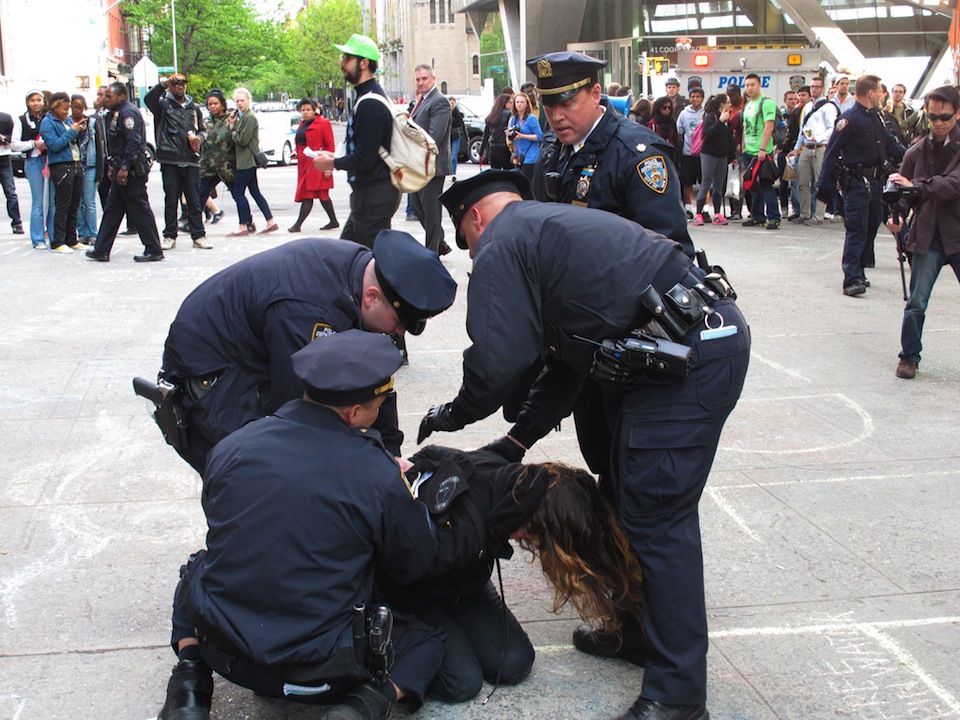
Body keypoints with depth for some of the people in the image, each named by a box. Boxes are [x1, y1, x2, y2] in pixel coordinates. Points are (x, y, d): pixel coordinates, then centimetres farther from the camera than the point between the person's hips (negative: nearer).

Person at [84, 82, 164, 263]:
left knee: (140, 210, -6)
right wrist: (112, 166, 19)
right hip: (121, 168, 11)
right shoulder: (115, 114, 18)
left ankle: (154, 250, 1)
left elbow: (134, 142, -22)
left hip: (132, 170, -11)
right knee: (112, 209, 11)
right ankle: (101, 250, 15)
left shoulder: (128, 113, -14)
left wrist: (124, 168, -25)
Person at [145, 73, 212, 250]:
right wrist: (162, 84, -27)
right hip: (170, 160, -2)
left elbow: (203, 129, 21)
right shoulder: (164, 105, 6)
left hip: (191, 160, 3)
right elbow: (149, 99, -14)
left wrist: (199, 138, -2)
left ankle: (198, 236, 5)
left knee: (194, 200, 2)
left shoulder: (194, 108, 18)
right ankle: (169, 236, 7)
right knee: (171, 200, 1)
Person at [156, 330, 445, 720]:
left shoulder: (231, 447, -7)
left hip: (222, 652, 4)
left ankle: (190, 683, 11)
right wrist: (404, 490, 15)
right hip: (316, 673, -3)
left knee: (195, 574, 34)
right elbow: (415, 564, -3)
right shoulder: (378, 477, -18)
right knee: (426, 640, 21)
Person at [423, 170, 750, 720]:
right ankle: (642, 628, 34)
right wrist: (519, 438, 29)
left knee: (656, 517, -6)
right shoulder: (552, 225, 28)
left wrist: (454, 415, 11)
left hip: (688, 359, -10)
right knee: (627, 493, 20)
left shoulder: (501, 246, -2)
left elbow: (495, 363, -9)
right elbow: (566, 358, 29)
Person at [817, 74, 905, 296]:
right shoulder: (850, 119, -14)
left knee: (871, 226, 14)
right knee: (857, 230, -11)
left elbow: (890, 144, 18)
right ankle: (852, 280, -10)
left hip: (875, 181, 9)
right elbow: (832, 153, -15)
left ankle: (859, 271, 25)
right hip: (857, 182, -9)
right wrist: (824, 185, -17)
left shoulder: (876, 116, 12)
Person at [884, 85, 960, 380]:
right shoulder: (916, 152, 6)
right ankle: (909, 356, 15)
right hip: (927, 237, 2)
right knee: (916, 303, 0)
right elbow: (901, 190, 6)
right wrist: (896, 216, -13)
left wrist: (917, 186, -25)